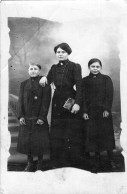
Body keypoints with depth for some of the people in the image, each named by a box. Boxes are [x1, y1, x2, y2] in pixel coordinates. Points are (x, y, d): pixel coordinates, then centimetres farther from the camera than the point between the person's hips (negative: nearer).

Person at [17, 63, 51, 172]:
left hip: (39, 118, -3)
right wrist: (21, 115, -3)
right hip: (26, 118, 3)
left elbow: (46, 101, -6)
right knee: (26, 141, 5)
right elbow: (21, 101, 7)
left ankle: (40, 164, 18)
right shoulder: (24, 84, 11)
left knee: (39, 141, 2)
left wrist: (42, 117, -13)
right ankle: (30, 163, 19)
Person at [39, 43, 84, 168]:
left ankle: (73, 160, 11)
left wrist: (77, 103, -19)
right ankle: (57, 160, 15)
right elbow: (47, 81, 9)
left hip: (71, 100, -5)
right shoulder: (54, 68, 13)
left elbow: (79, 86, -10)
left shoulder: (75, 67, -3)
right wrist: (44, 78, -14)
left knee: (72, 132, 0)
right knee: (56, 132, 6)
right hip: (57, 102, 5)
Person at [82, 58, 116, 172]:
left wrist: (107, 109, -11)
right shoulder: (85, 81, 9)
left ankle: (111, 160, 8)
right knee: (92, 135, 2)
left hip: (104, 111, -1)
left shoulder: (106, 79, 6)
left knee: (106, 134, 0)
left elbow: (109, 95, -1)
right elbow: (83, 97, 4)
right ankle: (97, 161, 11)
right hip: (90, 112, 1)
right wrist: (84, 111, -5)